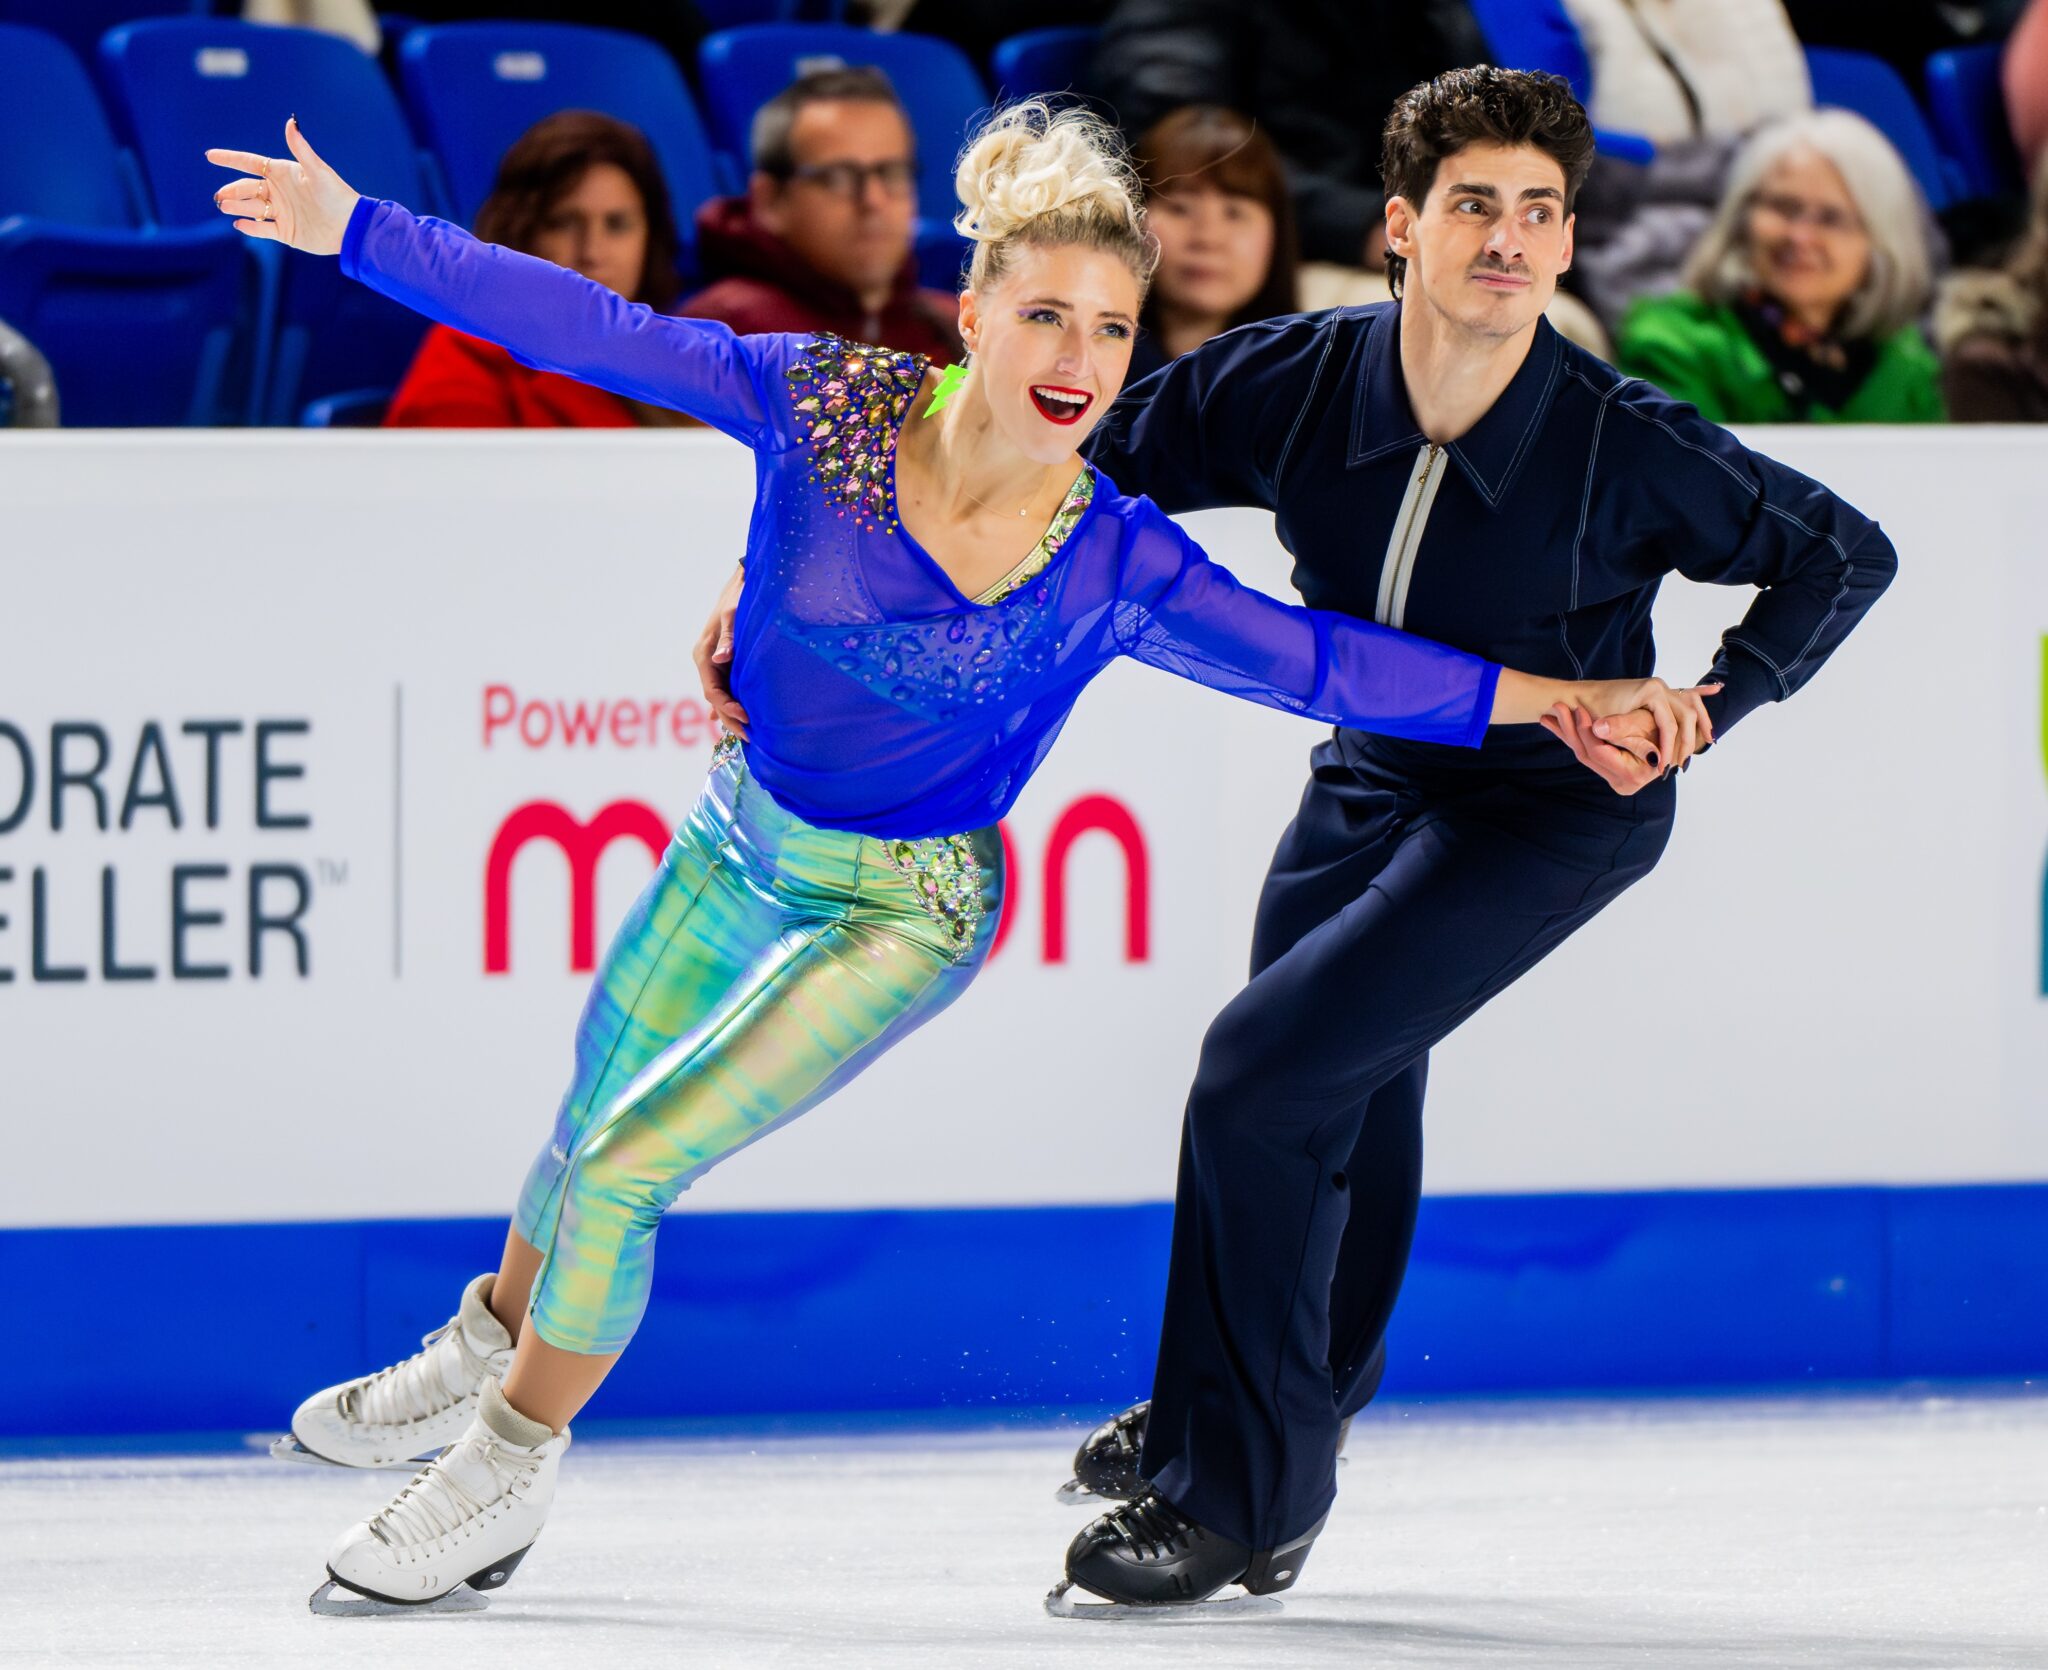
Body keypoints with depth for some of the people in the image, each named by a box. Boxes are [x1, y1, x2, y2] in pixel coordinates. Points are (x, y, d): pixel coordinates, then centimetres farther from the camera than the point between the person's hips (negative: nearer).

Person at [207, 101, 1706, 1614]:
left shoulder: (1116, 569, -23)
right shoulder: (828, 406, -22)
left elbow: (1320, 661, -15)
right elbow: (584, 327, -18)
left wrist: (1548, 697, -19)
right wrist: (352, 226, -17)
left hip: (904, 910, -3)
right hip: (745, 833, 3)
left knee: (626, 1170, -9)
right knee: (584, 1134, 20)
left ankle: (510, 1468, 17)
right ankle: (492, 1348, 53)